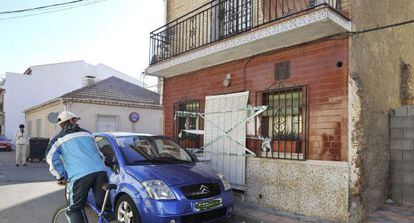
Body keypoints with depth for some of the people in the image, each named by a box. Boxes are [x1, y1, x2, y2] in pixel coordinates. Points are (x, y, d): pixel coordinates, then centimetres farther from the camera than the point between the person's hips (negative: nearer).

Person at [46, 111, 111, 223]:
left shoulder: (59, 139, 16)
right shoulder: (86, 133, 26)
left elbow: (51, 158, 3)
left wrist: (61, 176, 12)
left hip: (79, 176, -3)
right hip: (100, 171, 3)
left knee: (74, 210, 12)